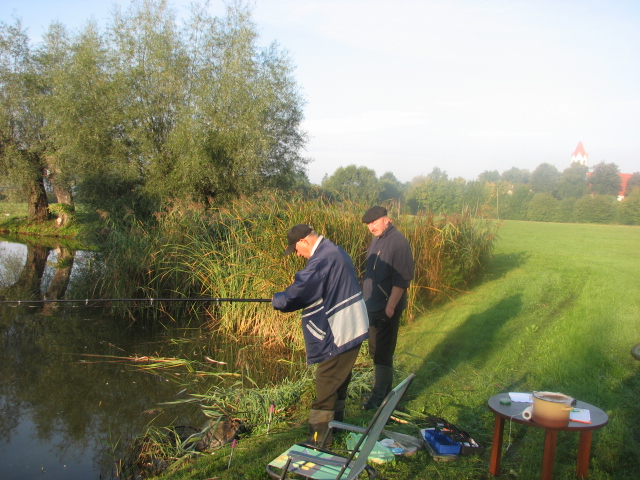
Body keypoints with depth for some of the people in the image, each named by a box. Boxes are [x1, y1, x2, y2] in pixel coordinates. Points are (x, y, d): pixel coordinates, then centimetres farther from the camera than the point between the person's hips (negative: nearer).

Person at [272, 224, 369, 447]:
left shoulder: (322, 258, -21)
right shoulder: (334, 251, 13)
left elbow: (299, 291, -21)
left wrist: (277, 300, -2)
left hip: (340, 333, -10)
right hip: (351, 328, 10)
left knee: (326, 384, -2)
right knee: (339, 379, 21)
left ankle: (319, 436, 7)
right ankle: (336, 422, 36)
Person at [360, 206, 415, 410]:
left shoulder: (398, 242, -16)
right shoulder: (377, 240, 12)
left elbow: (402, 278, -19)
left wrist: (390, 306, -20)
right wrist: (367, 300, 17)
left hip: (387, 308, -9)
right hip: (373, 306, 9)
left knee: (382, 353, -1)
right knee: (375, 350, 16)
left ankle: (379, 395, 10)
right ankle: (385, 389, 29)